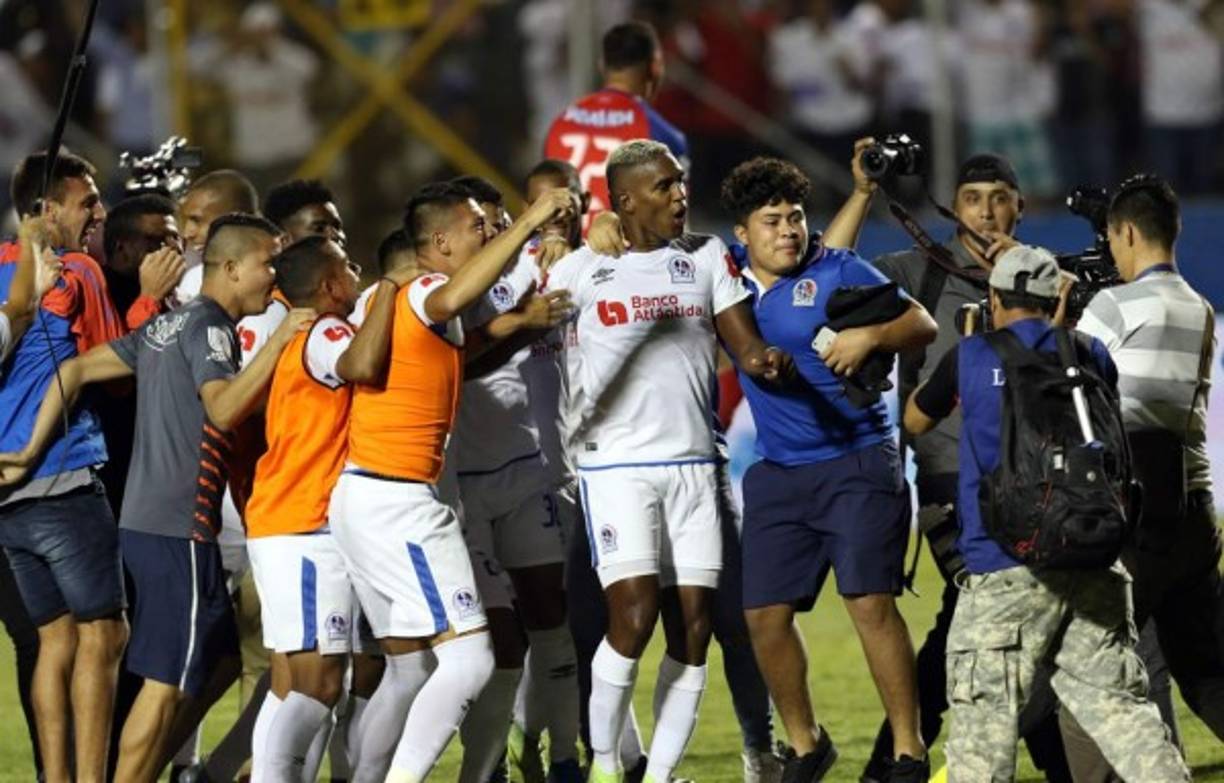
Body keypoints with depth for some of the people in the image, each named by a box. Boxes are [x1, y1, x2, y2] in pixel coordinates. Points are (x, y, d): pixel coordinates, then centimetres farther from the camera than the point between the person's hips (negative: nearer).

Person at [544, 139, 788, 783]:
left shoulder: (705, 258, 10)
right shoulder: (578, 271, 1)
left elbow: (744, 343, 4)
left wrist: (763, 362, -19)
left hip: (692, 463, 4)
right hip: (616, 465, -4)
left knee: (692, 626, -1)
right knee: (633, 612, -17)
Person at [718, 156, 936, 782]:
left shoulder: (839, 271, -3)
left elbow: (922, 325, -4)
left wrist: (871, 336, -22)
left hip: (856, 464, -5)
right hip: (778, 473, 5)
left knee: (871, 603, -13)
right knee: (765, 614, 2)